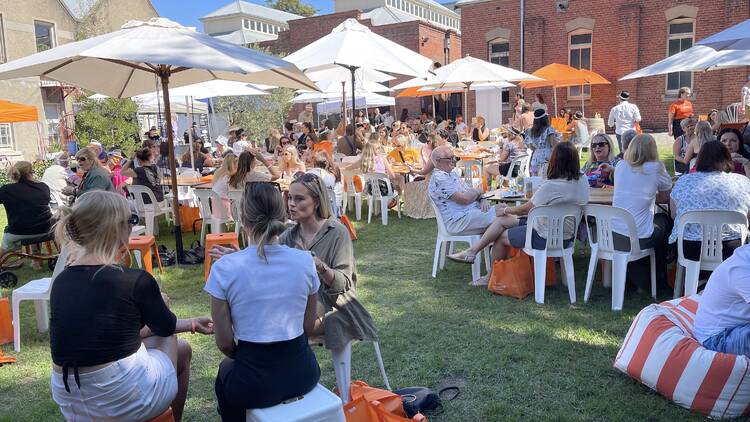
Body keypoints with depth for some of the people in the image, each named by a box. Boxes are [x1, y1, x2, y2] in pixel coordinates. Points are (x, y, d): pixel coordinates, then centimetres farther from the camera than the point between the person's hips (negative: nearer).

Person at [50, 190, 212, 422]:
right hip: (124, 402, -6)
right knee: (181, 348, 22)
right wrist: (157, 304, 25)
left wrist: (189, 324, 21)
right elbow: (166, 328, 1)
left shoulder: (61, 281, 1)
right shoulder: (135, 280, -18)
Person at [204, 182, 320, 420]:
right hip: (302, 373, 3)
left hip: (254, 384, -2)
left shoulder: (224, 269, -16)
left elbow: (225, 342, -8)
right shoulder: (305, 261, -9)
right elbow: (309, 328, 2)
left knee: (226, 370, 33)